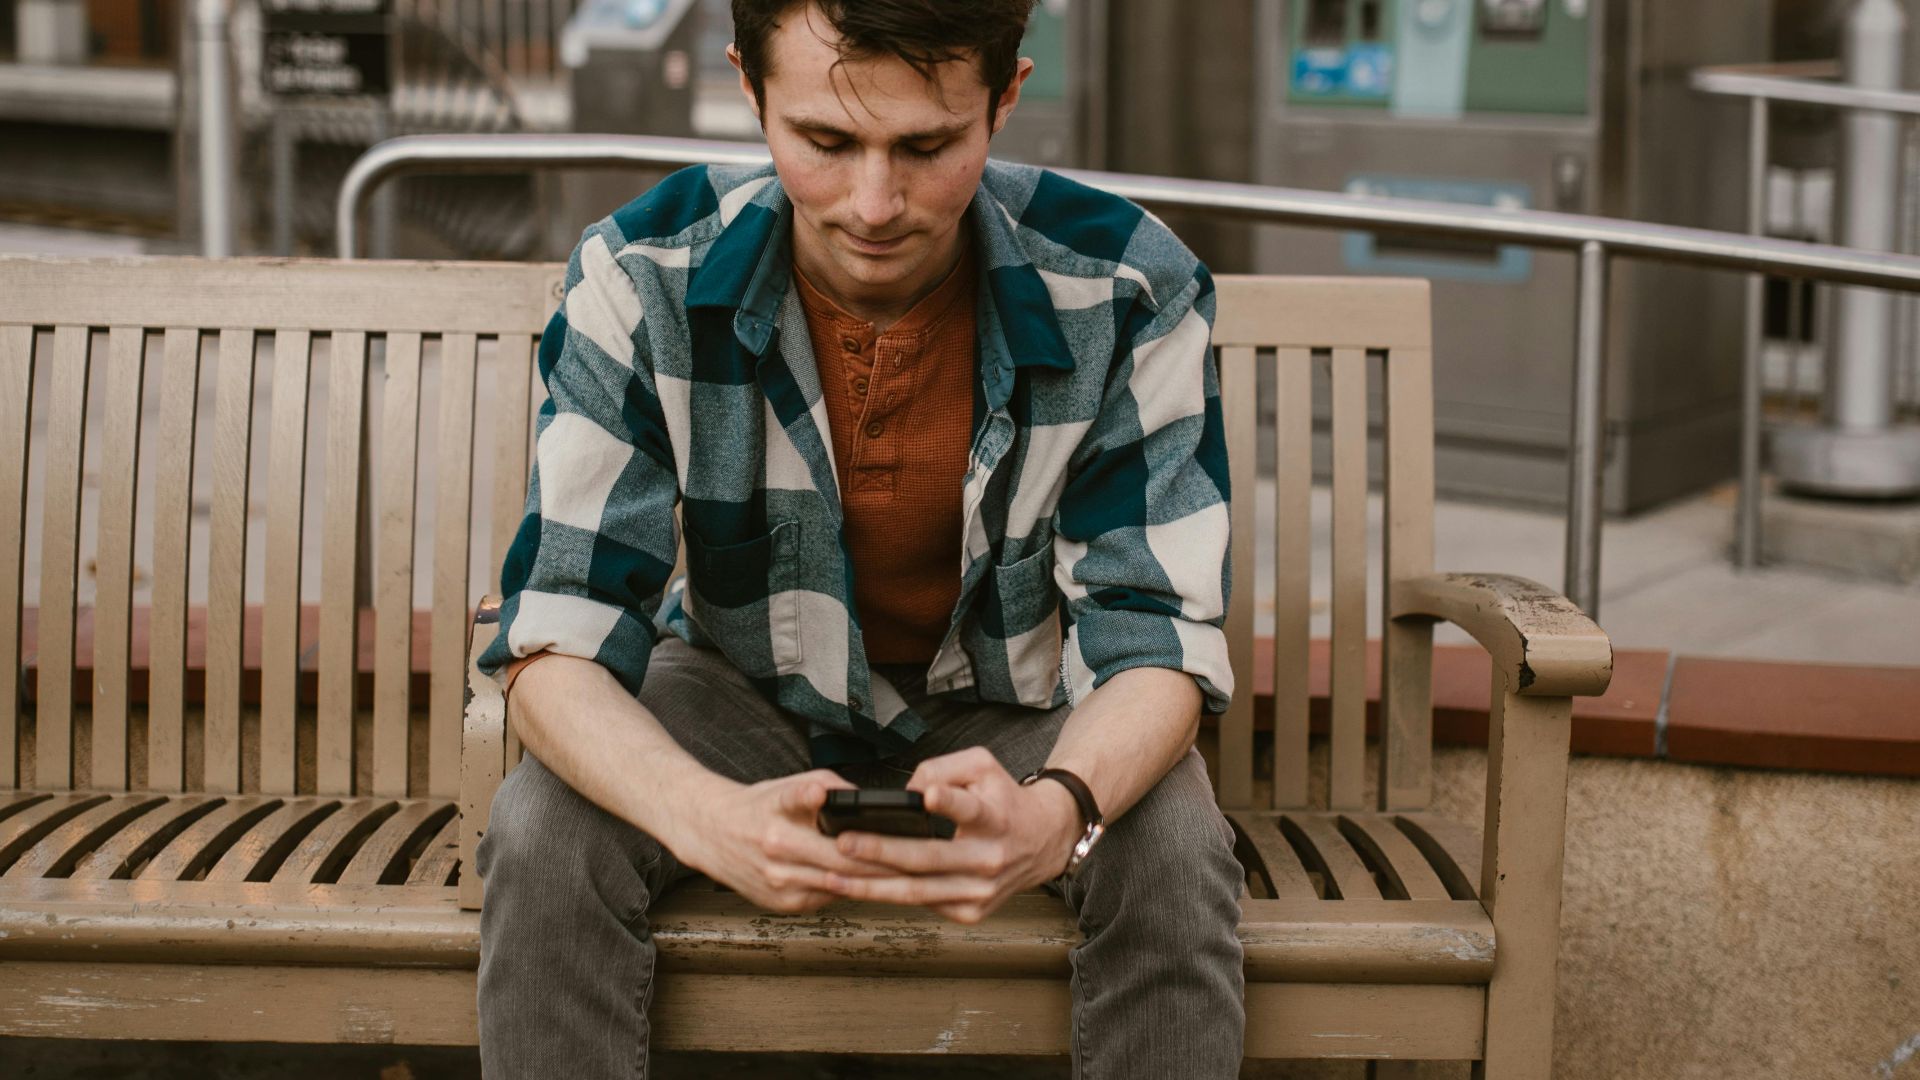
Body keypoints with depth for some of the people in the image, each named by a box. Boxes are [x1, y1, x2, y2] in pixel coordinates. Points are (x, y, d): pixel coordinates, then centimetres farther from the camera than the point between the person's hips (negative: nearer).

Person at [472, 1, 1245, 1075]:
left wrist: (1054, 812, -46)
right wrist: (706, 818, -46)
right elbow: (558, 633, -24)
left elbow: (1157, 634, -21)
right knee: (543, 836, -28)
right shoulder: (644, 276, -23)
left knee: (1176, 851, -29)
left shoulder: (1129, 289, -24)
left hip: (1010, 711, 0)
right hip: (745, 697, 1)